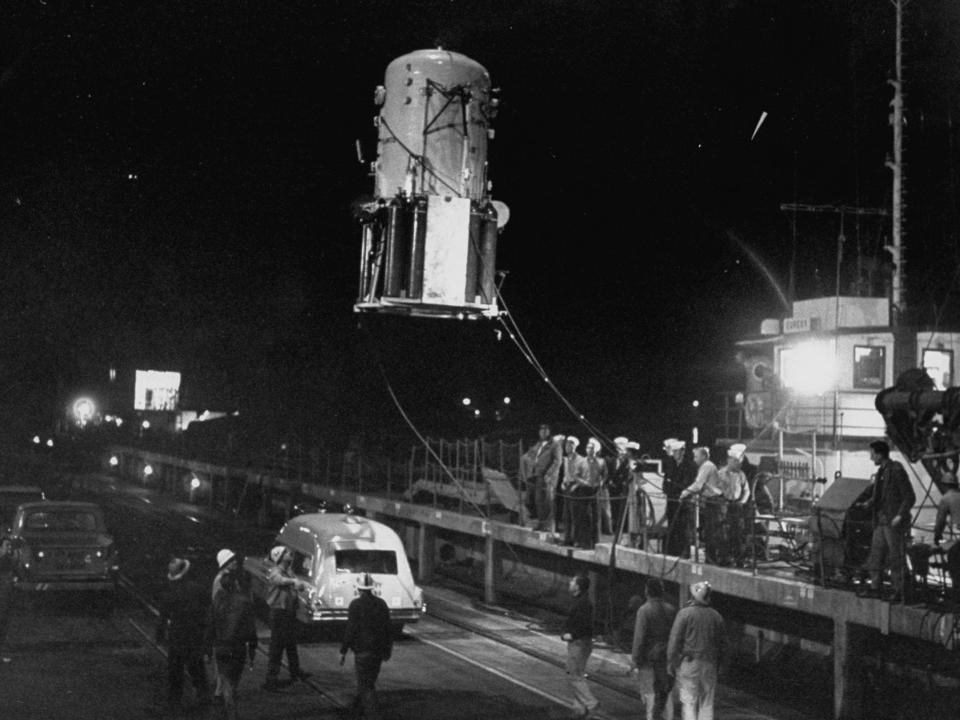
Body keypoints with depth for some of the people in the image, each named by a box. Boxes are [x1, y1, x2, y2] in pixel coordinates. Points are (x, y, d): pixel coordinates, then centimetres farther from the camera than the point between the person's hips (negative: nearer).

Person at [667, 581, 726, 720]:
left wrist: (670, 663, -2)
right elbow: (722, 644, 11)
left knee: (689, 703, -1)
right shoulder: (716, 616, 6)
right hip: (709, 665, 4)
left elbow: (674, 641, -10)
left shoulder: (685, 614, -8)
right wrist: (717, 664, 20)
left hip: (688, 662, -4)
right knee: (706, 704, 10)